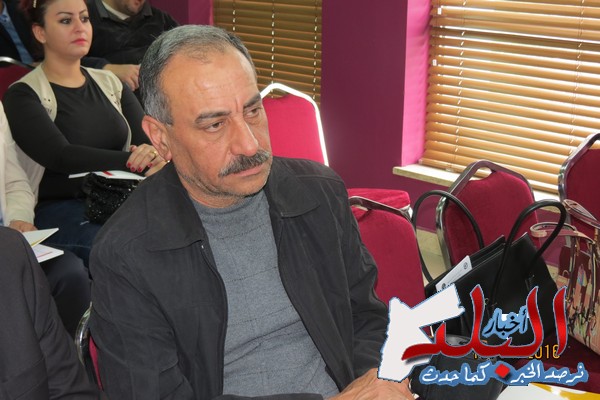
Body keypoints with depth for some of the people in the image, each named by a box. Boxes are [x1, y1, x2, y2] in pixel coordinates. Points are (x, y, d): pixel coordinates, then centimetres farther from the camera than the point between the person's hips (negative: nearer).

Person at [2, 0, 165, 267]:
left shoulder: (110, 84, 16)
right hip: (57, 212, -5)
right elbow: (61, 157, -15)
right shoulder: (23, 95, 0)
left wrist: (157, 155, -22)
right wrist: (134, 161, -26)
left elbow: (148, 138, 3)